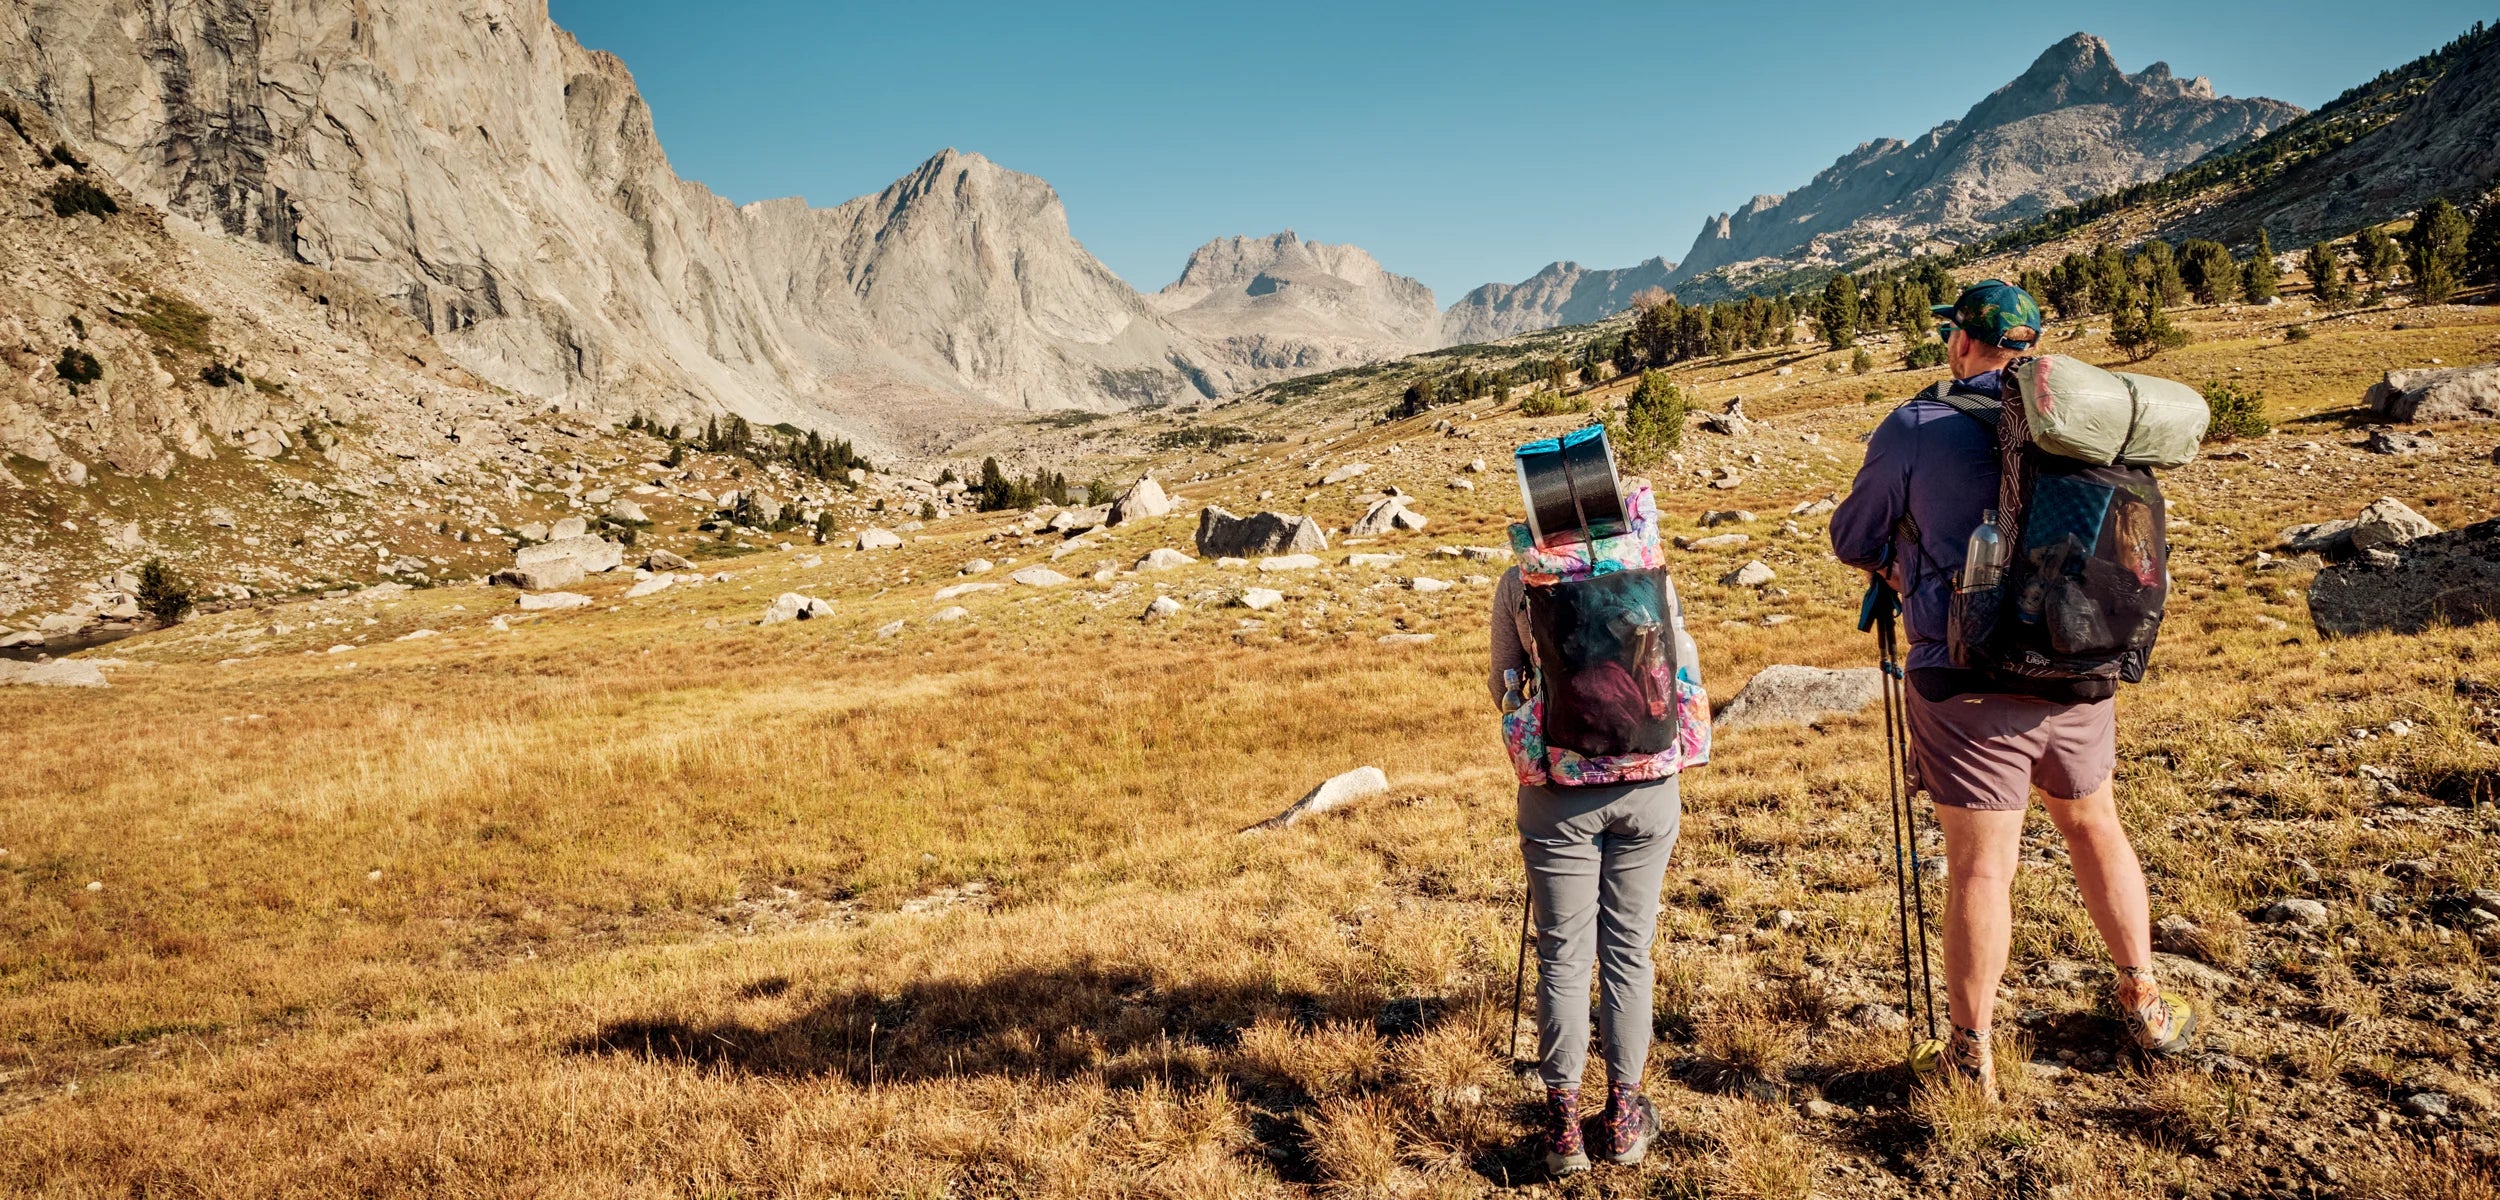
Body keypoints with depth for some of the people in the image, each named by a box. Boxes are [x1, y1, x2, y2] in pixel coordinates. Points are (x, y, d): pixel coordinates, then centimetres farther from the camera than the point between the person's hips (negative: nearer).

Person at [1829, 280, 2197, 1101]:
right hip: (2079, 673, 5)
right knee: (2095, 826, 23)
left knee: (1980, 865, 1)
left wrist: (1896, 566, 26)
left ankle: (1972, 1057, 11)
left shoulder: (1916, 428, -7)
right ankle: (2144, 1003, 39)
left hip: (1971, 686, -4)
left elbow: (1852, 541, 3)